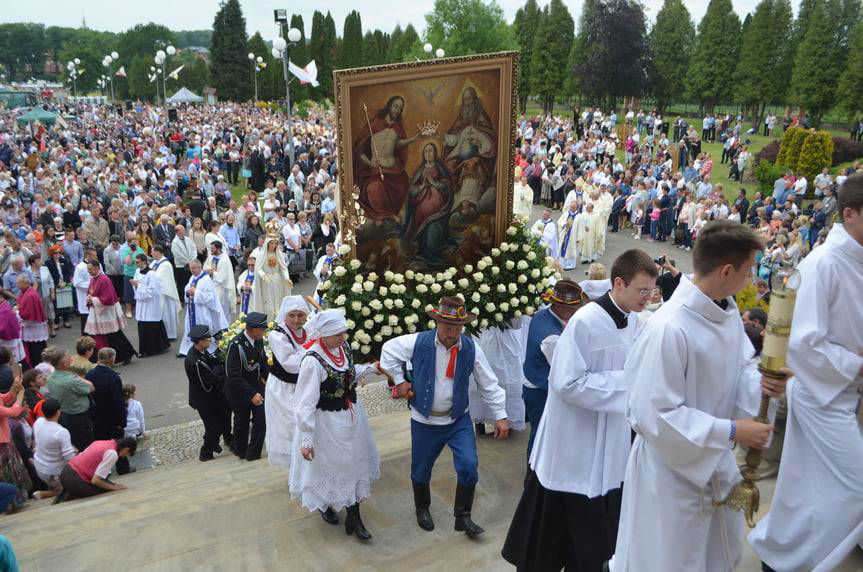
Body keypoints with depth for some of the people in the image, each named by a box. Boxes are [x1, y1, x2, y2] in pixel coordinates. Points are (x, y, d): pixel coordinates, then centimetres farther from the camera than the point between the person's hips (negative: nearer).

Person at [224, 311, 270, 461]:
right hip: (239, 390, -5)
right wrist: (251, 394, -29)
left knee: (261, 419, 4)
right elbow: (233, 375, -27)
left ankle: (253, 453, 25)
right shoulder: (236, 345, -27)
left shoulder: (258, 340, -7)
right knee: (242, 422, 14)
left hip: (256, 387, 5)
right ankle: (240, 450, 37)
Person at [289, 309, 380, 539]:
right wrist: (306, 438, -23)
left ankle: (354, 518, 30)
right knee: (327, 466, 15)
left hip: (351, 416, 7)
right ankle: (325, 505, 45)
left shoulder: (344, 346, -8)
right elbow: (305, 403, -25)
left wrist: (369, 368, -1)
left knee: (355, 464, 15)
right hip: (327, 422, -7)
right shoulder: (313, 361, -29)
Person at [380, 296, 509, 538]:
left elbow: (489, 384, -5)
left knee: (468, 466, -10)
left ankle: (462, 517, 15)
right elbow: (389, 349, 2)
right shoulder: (418, 343, -16)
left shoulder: (471, 349, -12)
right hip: (424, 421, 0)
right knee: (421, 470, 15)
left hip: (459, 420, 1)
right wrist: (399, 380, -1)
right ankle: (422, 509, 46)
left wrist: (500, 415, -7)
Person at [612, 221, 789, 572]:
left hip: (717, 461, 8)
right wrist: (731, 431, -24)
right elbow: (656, 415, -28)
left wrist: (759, 383, -13)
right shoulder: (669, 328, -32)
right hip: (673, 468, -8)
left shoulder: (727, 309, -5)